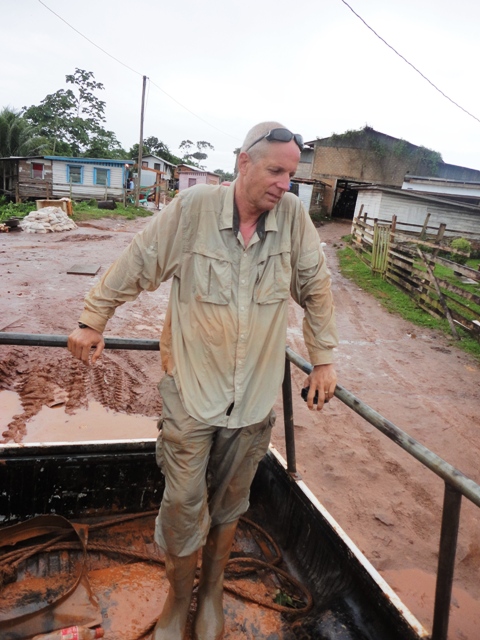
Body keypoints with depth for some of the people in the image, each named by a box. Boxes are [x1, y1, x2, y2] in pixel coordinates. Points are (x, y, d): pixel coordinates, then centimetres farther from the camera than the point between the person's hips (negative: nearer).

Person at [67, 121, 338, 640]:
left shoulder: (293, 214, -5)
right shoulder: (193, 207, -12)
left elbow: (316, 289, 5)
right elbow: (135, 264, -2)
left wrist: (323, 359, 8)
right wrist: (92, 323, 5)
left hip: (255, 396, 3)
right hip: (192, 389, -2)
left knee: (229, 506, 20)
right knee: (184, 506, 10)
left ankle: (211, 594, 47)